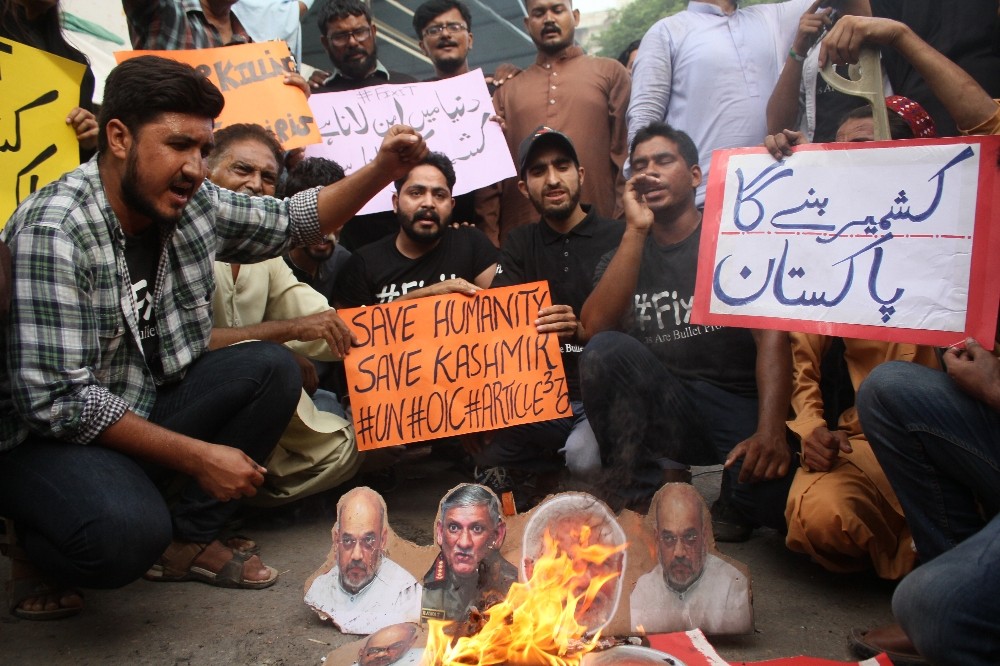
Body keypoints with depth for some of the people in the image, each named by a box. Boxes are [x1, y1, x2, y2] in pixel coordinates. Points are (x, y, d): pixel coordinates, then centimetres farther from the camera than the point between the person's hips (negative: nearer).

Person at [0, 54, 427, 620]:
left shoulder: (195, 204, -5)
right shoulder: (53, 233, -26)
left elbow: (290, 221, 11)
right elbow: (56, 399, -28)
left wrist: (382, 170, -4)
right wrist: (196, 456, -25)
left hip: (144, 409, 8)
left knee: (271, 369, -7)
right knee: (129, 531, -34)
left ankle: (191, 539, 2)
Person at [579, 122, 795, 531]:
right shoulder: (626, 252, 9)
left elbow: (772, 337, -12)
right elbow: (596, 327, -12)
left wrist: (770, 431, -28)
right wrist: (636, 229, -15)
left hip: (740, 406, -2)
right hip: (662, 404, 2)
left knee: (787, 498, -31)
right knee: (605, 351, -27)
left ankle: (733, 506, 6)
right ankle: (637, 503, -12)